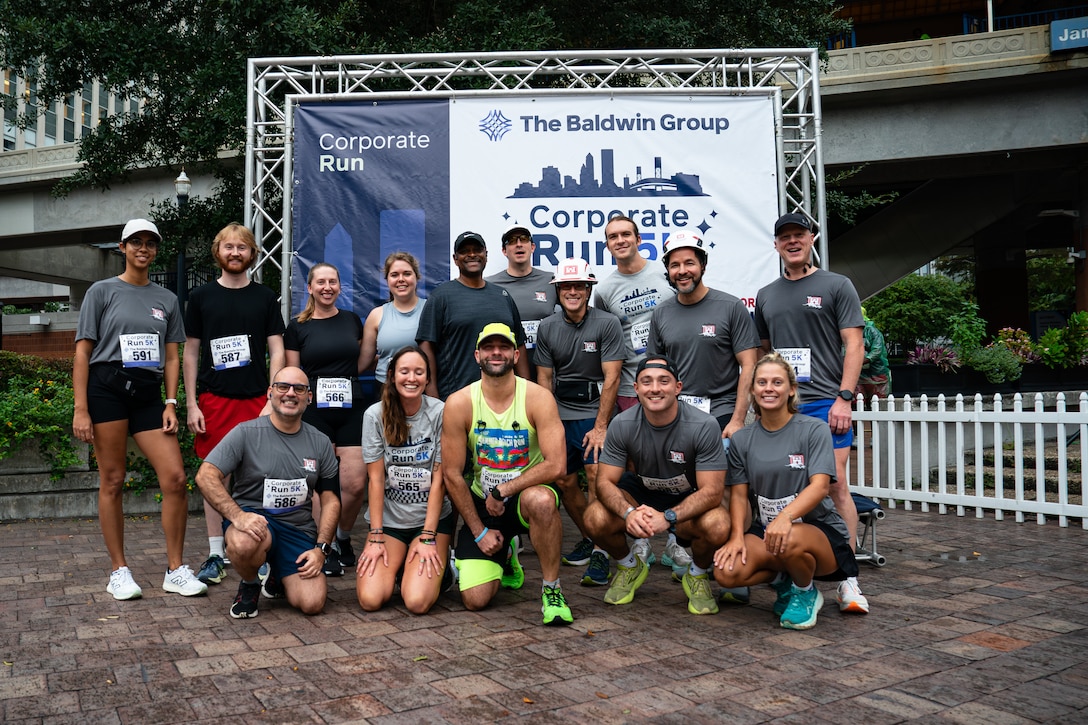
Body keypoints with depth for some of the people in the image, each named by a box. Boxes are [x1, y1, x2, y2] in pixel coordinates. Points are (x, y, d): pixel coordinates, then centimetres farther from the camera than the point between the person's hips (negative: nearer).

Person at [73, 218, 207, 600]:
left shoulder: (167, 299, 15)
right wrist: (80, 409, -7)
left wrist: (171, 404, 2)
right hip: (107, 389, -3)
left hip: (149, 394, 3)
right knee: (112, 481, 0)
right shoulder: (103, 291, 5)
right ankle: (119, 571, 12)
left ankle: (176, 570, 3)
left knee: (175, 478, -7)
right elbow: (82, 352, 1)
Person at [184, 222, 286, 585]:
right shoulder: (201, 297, 8)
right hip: (214, 400, 0)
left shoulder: (265, 297, 9)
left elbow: (276, 351, 5)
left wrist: (273, 400, -5)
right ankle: (215, 555, 12)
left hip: (257, 399, 0)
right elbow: (190, 354, 9)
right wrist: (191, 404, 1)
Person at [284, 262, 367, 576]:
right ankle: (326, 547, 13)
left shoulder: (352, 320, 12)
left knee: (356, 483, -4)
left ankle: (342, 536, 23)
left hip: (352, 411, 2)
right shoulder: (298, 327, 5)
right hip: (315, 412, -2)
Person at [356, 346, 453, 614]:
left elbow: (439, 479, -9)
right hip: (388, 518, 2)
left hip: (433, 518, -1)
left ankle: (438, 567, 15)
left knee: (418, 602, -18)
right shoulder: (375, 415, -5)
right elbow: (376, 478, -6)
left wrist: (428, 538, -12)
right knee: (370, 599, -15)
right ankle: (397, 565, 17)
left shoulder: (440, 413, -9)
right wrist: (376, 538, -10)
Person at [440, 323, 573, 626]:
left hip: (527, 494, -2)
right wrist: (479, 531, -6)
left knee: (541, 500, -39)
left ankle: (551, 589, -16)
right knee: (475, 600, -8)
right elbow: (452, 475, -6)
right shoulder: (459, 404, -11)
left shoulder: (538, 397, -14)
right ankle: (503, 557, 28)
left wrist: (503, 491, -20)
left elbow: (555, 465, -22)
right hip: (482, 502, 2)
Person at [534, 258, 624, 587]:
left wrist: (600, 427, -16)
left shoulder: (607, 323, -8)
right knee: (564, 482, 5)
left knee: (596, 474, -20)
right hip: (560, 414, 4)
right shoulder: (547, 328, 5)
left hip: (596, 412, -4)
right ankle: (588, 539, 27)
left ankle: (601, 552, -12)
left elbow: (611, 379, -12)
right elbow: (544, 379, 8)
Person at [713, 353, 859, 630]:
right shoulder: (742, 440, 6)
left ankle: (805, 592, -2)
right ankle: (783, 579, 8)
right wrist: (737, 536, -16)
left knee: (788, 541, -39)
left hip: (822, 533, -3)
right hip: (765, 533, 3)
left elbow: (820, 486, -18)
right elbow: (739, 494, 3)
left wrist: (785, 516, -37)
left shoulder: (814, 430, -6)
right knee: (727, 571, -26)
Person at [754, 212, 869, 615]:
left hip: (825, 403, -4)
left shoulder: (836, 286, 4)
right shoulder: (766, 296, 18)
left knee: (836, 484, -8)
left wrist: (844, 398, -12)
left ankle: (847, 579, -1)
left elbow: (854, 344, -2)